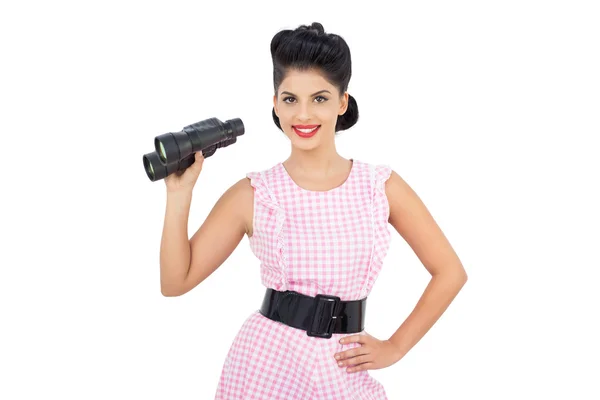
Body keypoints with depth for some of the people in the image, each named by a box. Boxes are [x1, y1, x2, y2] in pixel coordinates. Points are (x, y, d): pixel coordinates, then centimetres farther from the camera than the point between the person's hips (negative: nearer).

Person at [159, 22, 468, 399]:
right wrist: (180, 193, -8)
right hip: (264, 366, 0)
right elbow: (176, 281, -1)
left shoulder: (382, 185, -2)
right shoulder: (252, 194, -3)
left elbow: (450, 272, 5)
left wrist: (395, 347, 2)